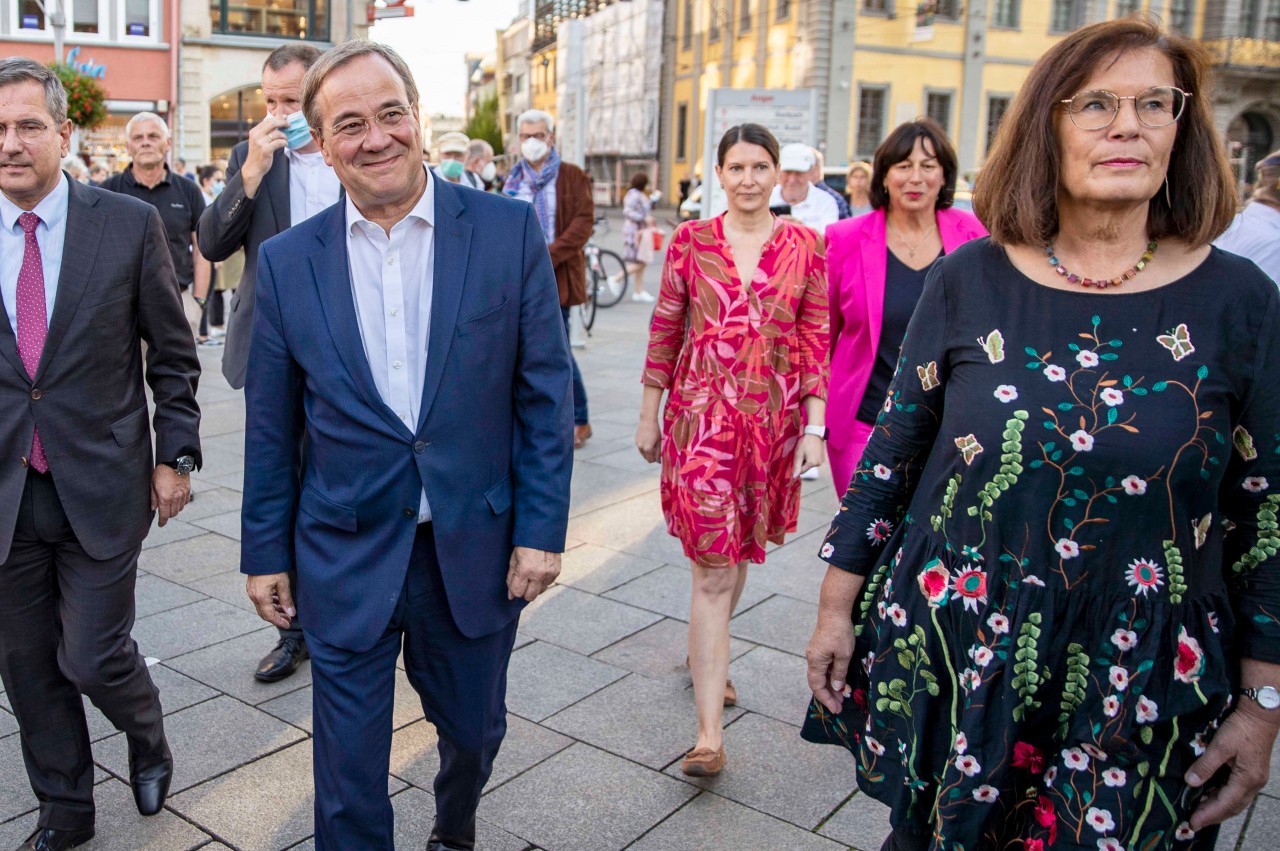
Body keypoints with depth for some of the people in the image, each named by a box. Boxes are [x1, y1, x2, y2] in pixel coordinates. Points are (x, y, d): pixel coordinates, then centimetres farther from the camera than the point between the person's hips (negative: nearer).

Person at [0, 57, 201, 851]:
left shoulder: (130, 224, -5)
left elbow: (173, 354, 1)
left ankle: (149, 739, 34)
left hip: (102, 485, -3)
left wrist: (176, 456, -2)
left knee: (94, 658, 0)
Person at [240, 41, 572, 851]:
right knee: (349, 770, 11)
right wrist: (265, 552, 6)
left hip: (476, 550, 1)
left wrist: (542, 530, -7)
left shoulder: (509, 230, -7)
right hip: (346, 560, 0)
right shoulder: (288, 260, -2)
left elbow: (545, 393, -5)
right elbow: (271, 426, 4)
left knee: (474, 730, 21)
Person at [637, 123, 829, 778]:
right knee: (714, 568, -6)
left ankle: (703, 654, 44)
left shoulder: (805, 246, 3)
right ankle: (709, 734, -3)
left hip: (774, 418, 2)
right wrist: (649, 417, 7)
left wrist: (814, 427, -3)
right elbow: (664, 332, 5)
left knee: (738, 551, 17)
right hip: (701, 416, -2)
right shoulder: (691, 241, 1)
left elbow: (815, 341, 3)